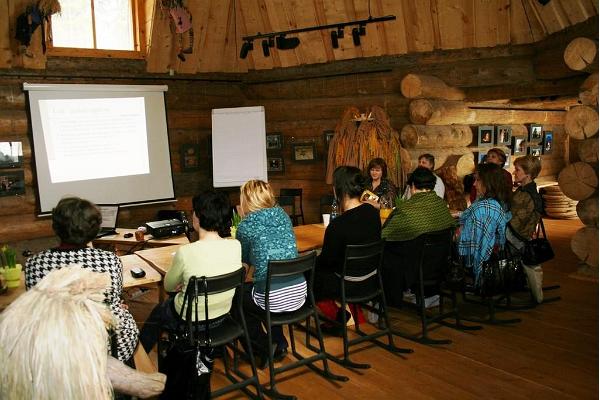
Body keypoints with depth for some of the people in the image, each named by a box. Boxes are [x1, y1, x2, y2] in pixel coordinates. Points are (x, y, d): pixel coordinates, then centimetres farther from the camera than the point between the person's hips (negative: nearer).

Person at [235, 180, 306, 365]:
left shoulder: (245, 226, -5)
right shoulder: (284, 217, 8)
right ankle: (279, 344, 36)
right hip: (299, 293, 5)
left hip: (273, 298, -5)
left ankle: (263, 346, 24)